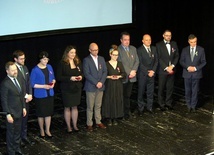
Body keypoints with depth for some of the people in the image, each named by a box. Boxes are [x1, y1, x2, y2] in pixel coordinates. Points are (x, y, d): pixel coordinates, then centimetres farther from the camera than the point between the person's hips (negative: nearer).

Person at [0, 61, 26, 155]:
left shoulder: (19, 80, 4)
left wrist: (24, 107, 11)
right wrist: (8, 114, -18)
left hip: (19, 112, 7)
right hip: (11, 113, -7)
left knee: (18, 132, 18)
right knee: (11, 133, 9)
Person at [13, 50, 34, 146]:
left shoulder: (25, 68, 8)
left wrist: (30, 94, 1)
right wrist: (26, 96, -14)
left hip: (26, 98, 7)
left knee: (25, 118, 14)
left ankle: (24, 136, 25)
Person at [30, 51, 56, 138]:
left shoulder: (49, 67, 3)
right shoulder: (35, 70, -13)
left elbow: (53, 78, 15)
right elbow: (32, 84, -11)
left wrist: (53, 83, -8)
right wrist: (43, 86, -20)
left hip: (50, 94, 4)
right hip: (40, 95, -4)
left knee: (49, 112, 9)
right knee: (41, 113, 8)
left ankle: (47, 130, 24)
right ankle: (42, 130, 26)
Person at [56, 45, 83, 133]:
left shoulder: (78, 62, 6)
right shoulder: (62, 64, -10)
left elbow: (82, 73, 17)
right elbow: (58, 77, -12)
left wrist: (81, 77, -6)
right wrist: (70, 78, -21)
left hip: (77, 88, 4)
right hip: (67, 89, -4)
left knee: (75, 107, 12)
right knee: (67, 107, 6)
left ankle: (75, 125, 23)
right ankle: (68, 126, 17)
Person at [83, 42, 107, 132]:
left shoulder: (101, 59, 9)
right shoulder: (86, 60, -7)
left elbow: (105, 71, 7)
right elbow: (87, 74, -13)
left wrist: (101, 82, -8)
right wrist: (96, 83, -16)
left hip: (100, 86, 5)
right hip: (90, 87, -5)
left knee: (98, 106, 13)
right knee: (90, 107, 2)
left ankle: (98, 122, 23)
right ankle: (89, 124, 10)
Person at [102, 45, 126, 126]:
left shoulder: (120, 64, 7)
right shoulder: (106, 64, -3)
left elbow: (124, 74, 4)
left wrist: (119, 76, -14)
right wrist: (110, 77, -19)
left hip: (118, 86, 3)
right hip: (109, 86, -3)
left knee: (117, 101, 4)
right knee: (109, 101, -1)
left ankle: (115, 118, 15)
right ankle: (109, 118, 10)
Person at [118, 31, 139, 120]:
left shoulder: (133, 49, 10)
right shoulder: (118, 50, -11)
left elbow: (136, 61, 7)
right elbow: (120, 64, -14)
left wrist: (133, 71, -9)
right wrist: (129, 72, -15)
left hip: (131, 77, 5)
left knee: (128, 95, 12)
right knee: (122, 96, 5)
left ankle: (127, 112, 20)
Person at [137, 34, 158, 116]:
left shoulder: (154, 49, 8)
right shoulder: (139, 50, -8)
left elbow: (156, 61, 7)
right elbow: (140, 63, -11)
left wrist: (153, 71, -6)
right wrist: (147, 72, -13)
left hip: (151, 74, 4)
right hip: (142, 75, -4)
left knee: (150, 92, 8)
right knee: (141, 92, 4)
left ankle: (149, 107, 19)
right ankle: (140, 108, 13)